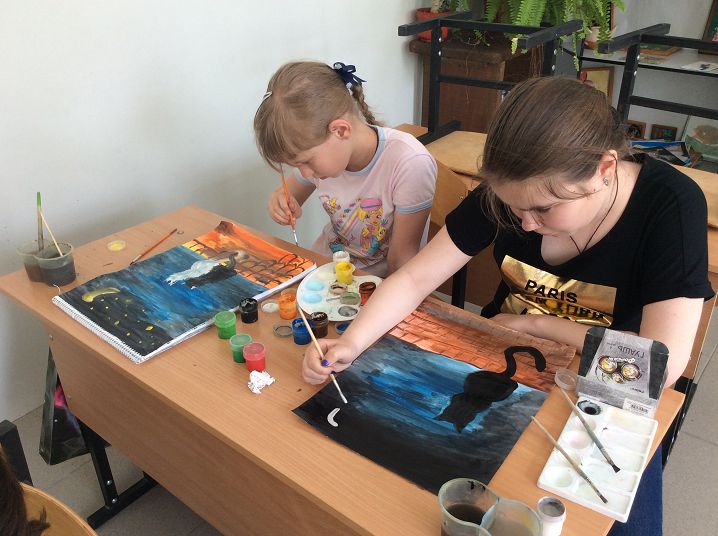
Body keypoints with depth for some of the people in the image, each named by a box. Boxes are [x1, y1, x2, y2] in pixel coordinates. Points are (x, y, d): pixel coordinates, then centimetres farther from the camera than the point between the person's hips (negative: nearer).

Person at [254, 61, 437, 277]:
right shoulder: (318, 154, -9)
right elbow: (292, 194, 10)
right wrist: (284, 205, -10)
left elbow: (402, 258, -18)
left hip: (382, 278, -4)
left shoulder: (411, 164, -27)